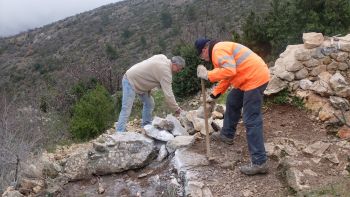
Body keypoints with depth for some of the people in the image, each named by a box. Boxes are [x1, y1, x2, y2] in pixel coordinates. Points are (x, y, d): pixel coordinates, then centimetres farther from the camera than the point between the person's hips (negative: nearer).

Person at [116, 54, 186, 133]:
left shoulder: (163, 58, 1)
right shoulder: (165, 71, -26)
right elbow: (168, 94, -27)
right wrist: (177, 109, -19)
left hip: (138, 81, 10)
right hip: (130, 81, -10)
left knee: (149, 103, 11)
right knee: (126, 109, -14)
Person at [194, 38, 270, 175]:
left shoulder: (219, 50, -12)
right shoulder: (220, 50, 21)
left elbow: (229, 71, -28)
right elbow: (226, 77, 25)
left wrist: (207, 75, -19)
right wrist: (213, 95, 23)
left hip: (255, 78, -11)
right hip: (249, 78, 11)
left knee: (251, 120, -11)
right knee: (232, 102, 27)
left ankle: (259, 162, -9)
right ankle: (227, 135, 42)